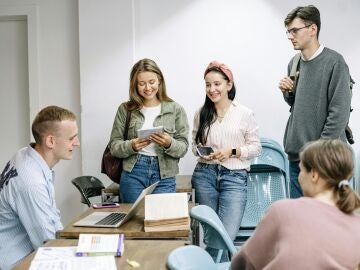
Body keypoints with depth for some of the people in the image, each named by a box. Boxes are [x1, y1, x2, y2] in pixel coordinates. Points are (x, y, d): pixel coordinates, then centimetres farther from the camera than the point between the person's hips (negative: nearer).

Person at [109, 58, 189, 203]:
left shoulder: (175, 109, 2)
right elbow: (114, 146, 3)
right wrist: (132, 146, -16)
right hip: (132, 174, 1)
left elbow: (183, 148, 1)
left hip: (164, 176, 0)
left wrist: (169, 144, -20)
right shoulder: (125, 109, 4)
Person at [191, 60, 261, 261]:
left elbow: (256, 147, 2)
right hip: (205, 174, 3)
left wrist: (232, 151, -13)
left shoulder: (244, 114, -2)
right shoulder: (201, 114, 7)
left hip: (234, 177, -3)